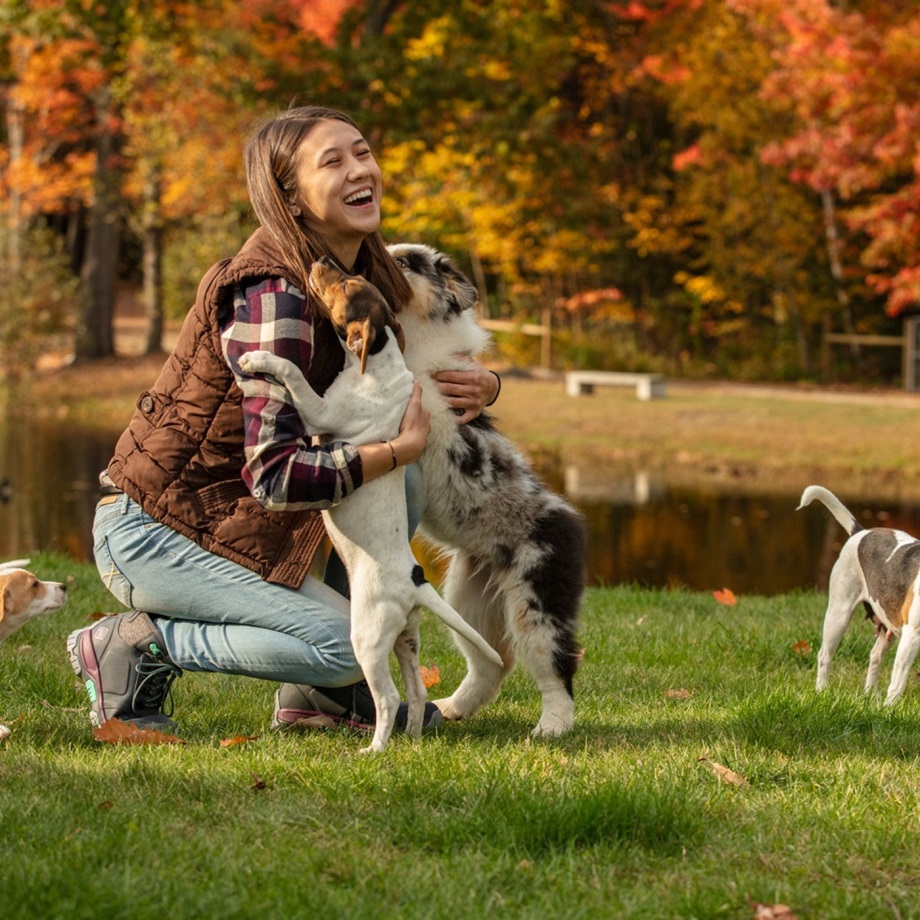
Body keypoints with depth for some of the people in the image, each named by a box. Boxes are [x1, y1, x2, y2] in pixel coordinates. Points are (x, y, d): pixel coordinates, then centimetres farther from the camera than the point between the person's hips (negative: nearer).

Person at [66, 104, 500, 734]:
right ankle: (133, 646, -4)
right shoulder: (271, 294, -24)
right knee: (341, 642, -18)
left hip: (226, 512, 9)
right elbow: (277, 476, -30)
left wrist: (479, 386, -8)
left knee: (405, 483, -2)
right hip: (149, 532, -9)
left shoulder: (359, 275, 4)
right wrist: (404, 446, -23)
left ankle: (321, 693, 7)